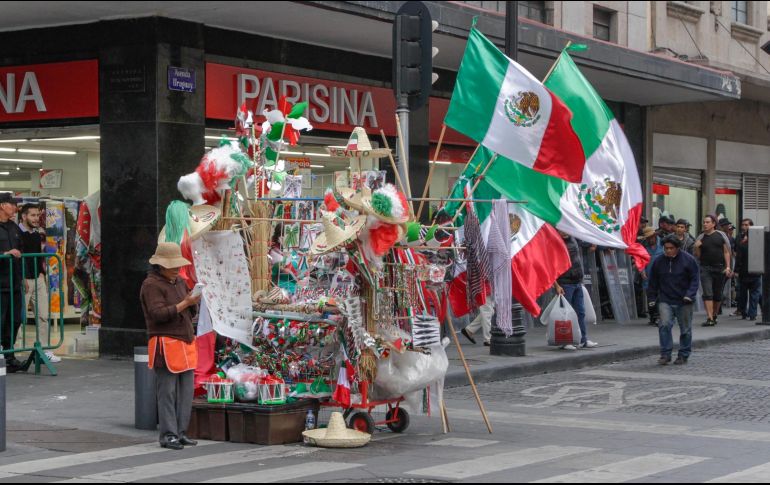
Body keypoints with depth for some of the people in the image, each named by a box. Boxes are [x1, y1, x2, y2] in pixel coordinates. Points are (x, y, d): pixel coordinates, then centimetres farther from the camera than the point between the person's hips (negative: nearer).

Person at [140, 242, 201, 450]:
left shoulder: (179, 282, 19)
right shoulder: (151, 285, -8)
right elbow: (158, 314, -18)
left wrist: (194, 302, 2)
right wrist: (184, 303, -18)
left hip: (185, 343, 8)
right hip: (165, 345, -8)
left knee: (186, 391, 6)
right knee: (167, 392, -6)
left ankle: (180, 433, 11)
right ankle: (168, 435, -3)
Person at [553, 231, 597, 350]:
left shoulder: (573, 240, 9)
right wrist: (556, 285, -20)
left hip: (578, 283, 7)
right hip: (565, 284, -7)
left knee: (581, 312, 9)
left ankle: (584, 340, 15)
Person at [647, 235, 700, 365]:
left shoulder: (688, 260, -5)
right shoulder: (659, 261, 3)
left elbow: (695, 279, -4)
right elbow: (653, 281, 12)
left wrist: (690, 295, -15)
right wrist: (652, 298, 8)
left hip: (683, 301, -1)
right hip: (665, 300, 1)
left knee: (685, 329, 6)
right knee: (664, 325, -15)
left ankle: (683, 355, 20)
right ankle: (665, 354, -8)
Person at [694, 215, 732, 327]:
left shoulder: (721, 235, 3)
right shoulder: (700, 238, 7)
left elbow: (726, 252, 3)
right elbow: (698, 256, 10)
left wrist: (728, 267, -6)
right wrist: (696, 247, -8)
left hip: (720, 268, 0)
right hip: (705, 268, 0)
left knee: (717, 294, 10)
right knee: (707, 293, -11)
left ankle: (714, 316, 26)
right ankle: (709, 318, -17)